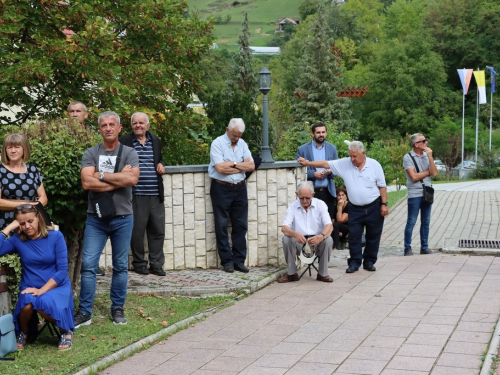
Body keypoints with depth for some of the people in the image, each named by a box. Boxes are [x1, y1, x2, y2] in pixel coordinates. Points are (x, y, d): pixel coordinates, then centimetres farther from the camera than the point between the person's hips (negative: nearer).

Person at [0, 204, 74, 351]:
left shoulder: (55, 236, -4)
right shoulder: (17, 240, 2)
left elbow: (62, 270, -9)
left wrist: (42, 290, -19)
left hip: (56, 287, -2)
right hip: (30, 289, 2)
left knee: (44, 303, -37)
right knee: (27, 301, -35)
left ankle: (66, 330, -6)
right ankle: (23, 332, -1)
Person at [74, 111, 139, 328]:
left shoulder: (129, 153, 0)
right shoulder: (91, 154, 1)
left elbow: (132, 179, -18)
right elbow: (87, 183, -13)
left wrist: (101, 175, -13)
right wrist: (119, 178, -13)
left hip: (122, 218, 0)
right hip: (96, 218, 0)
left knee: (120, 266, 9)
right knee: (88, 265, -3)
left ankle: (117, 309, 21)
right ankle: (84, 312, 4)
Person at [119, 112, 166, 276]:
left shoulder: (155, 141, 14)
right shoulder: (124, 141, 1)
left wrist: (161, 164, 8)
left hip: (156, 195, 4)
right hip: (136, 195, -4)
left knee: (158, 231, 6)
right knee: (137, 230, 1)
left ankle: (156, 264, 15)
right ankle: (139, 263, 14)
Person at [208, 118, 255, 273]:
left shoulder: (242, 144, 9)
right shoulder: (218, 143, -8)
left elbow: (251, 166, 0)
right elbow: (220, 168, -19)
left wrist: (232, 164, -11)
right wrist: (241, 165, -6)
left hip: (239, 188, 5)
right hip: (221, 189, -5)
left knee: (241, 225, 4)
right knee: (222, 226, 0)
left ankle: (239, 260, 11)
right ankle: (227, 260, 7)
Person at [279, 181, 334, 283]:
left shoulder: (320, 204, -2)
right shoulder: (292, 207, 0)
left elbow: (329, 226, -13)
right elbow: (284, 228, -12)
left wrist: (321, 236, -38)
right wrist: (295, 234, -37)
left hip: (317, 241, -1)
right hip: (299, 242, 1)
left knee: (328, 240, -31)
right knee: (286, 239, -28)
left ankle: (323, 274, -13)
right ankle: (292, 274, -12)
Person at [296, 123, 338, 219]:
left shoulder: (332, 148, 10)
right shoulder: (302, 149, 1)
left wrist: (330, 171, -9)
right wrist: (313, 174, -14)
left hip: (328, 192, 3)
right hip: (310, 192, -3)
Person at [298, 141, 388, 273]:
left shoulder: (374, 165, -5)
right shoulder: (344, 163, -2)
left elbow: (382, 186, -2)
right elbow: (326, 164, -4)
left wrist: (384, 204, -7)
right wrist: (307, 163, -11)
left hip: (374, 207, -1)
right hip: (355, 208, 1)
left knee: (373, 236, 7)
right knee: (354, 236, 0)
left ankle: (369, 262, 19)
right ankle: (355, 262, 11)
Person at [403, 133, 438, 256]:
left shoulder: (427, 155, 8)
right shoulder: (408, 157, -8)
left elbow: (434, 173, -3)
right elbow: (414, 177, -16)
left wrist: (430, 157, -10)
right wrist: (428, 172, -5)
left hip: (427, 193, 6)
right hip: (415, 195, -6)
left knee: (426, 222, 11)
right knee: (411, 223, -1)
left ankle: (424, 247, 21)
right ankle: (407, 249, 6)